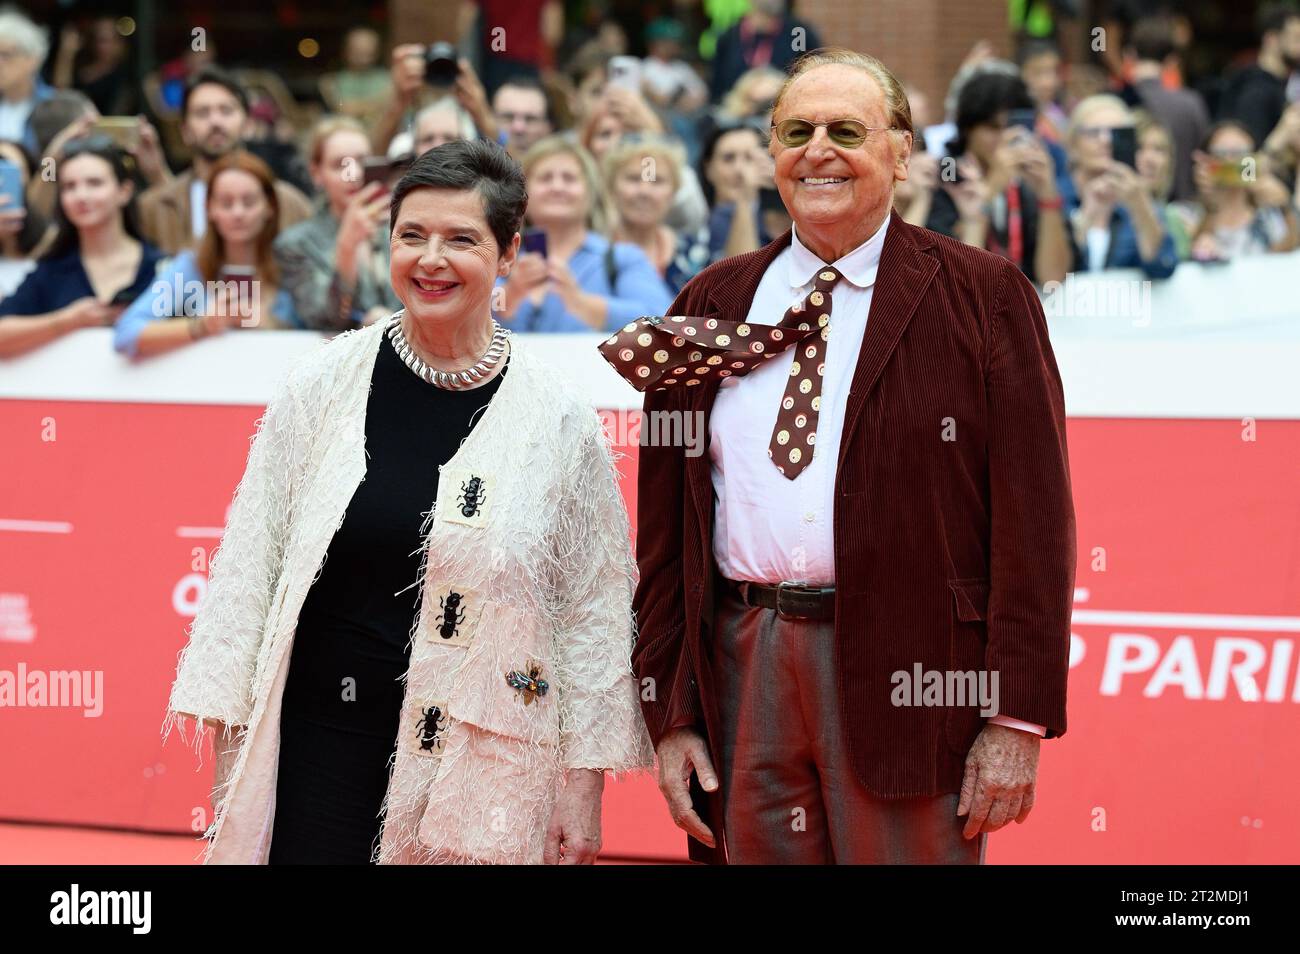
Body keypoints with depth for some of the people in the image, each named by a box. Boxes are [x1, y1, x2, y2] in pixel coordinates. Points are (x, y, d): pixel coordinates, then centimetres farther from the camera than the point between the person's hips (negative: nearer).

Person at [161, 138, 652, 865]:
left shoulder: (556, 416, 0)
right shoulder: (324, 385, 2)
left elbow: (594, 610, 3)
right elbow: (249, 565, 6)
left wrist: (582, 792, 3)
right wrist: (231, 736, 3)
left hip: (483, 755, -1)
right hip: (320, 734, 1)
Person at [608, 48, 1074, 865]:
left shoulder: (982, 297, 1)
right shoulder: (713, 305, 12)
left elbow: (1034, 515, -4)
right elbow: (664, 521, 12)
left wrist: (1019, 719, -10)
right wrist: (670, 714, 6)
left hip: (911, 673, -3)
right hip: (743, 670, 3)